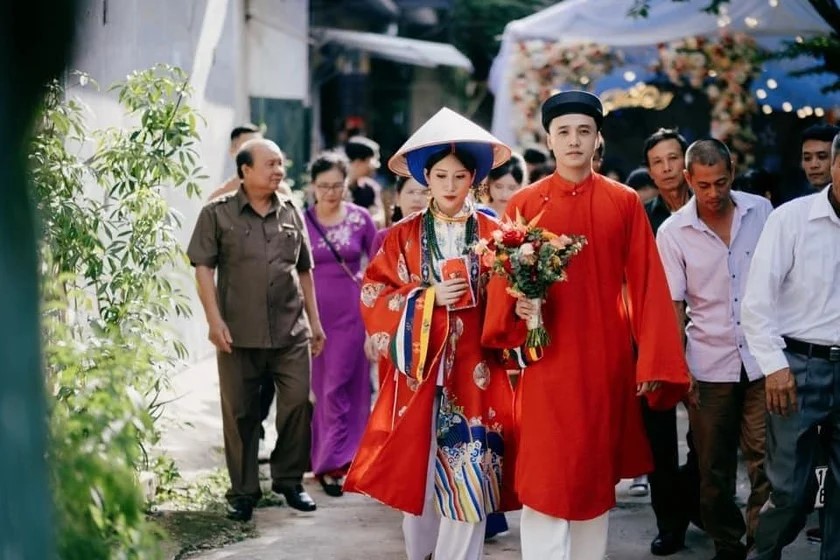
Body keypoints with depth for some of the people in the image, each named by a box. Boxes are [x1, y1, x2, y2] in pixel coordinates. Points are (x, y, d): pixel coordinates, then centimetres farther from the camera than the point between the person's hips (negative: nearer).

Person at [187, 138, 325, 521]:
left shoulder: (290, 213, 11)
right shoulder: (218, 214, 0)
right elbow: (203, 267, -4)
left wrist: (314, 320, 16)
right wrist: (215, 320, -12)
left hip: (291, 332, 3)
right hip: (239, 334, -3)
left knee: (298, 403, 0)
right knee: (240, 414, 5)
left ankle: (289, 480, 19)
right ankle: (243, 492, 17)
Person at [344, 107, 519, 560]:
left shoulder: (493, 233, 5)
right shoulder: (402, 236, 6)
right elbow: (375, 297, 1)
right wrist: (430, 297, -11)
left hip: (474, 369, -1)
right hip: (418, 367, 1)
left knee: (469, 474, -5)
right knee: (415, 470, 6)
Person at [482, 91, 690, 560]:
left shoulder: (626, 202, 3)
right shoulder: (525, 204, 1)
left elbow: (647, 283, 0)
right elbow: (504, 281, 4)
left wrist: (655, 360, -5)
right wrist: (518, 306, -19)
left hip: (608, 359, 1)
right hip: (548, 359, -1)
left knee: (597, 473, 11)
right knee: (547, 477, -4)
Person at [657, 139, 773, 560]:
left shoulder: (761, 211, 2)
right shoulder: (672, 232, -3)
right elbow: (673, 304, 0)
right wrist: (678, 367, -5)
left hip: (762, 359, 0)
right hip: (709, 364, 0)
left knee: (767, 461, -4)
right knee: (714, 469, 7)